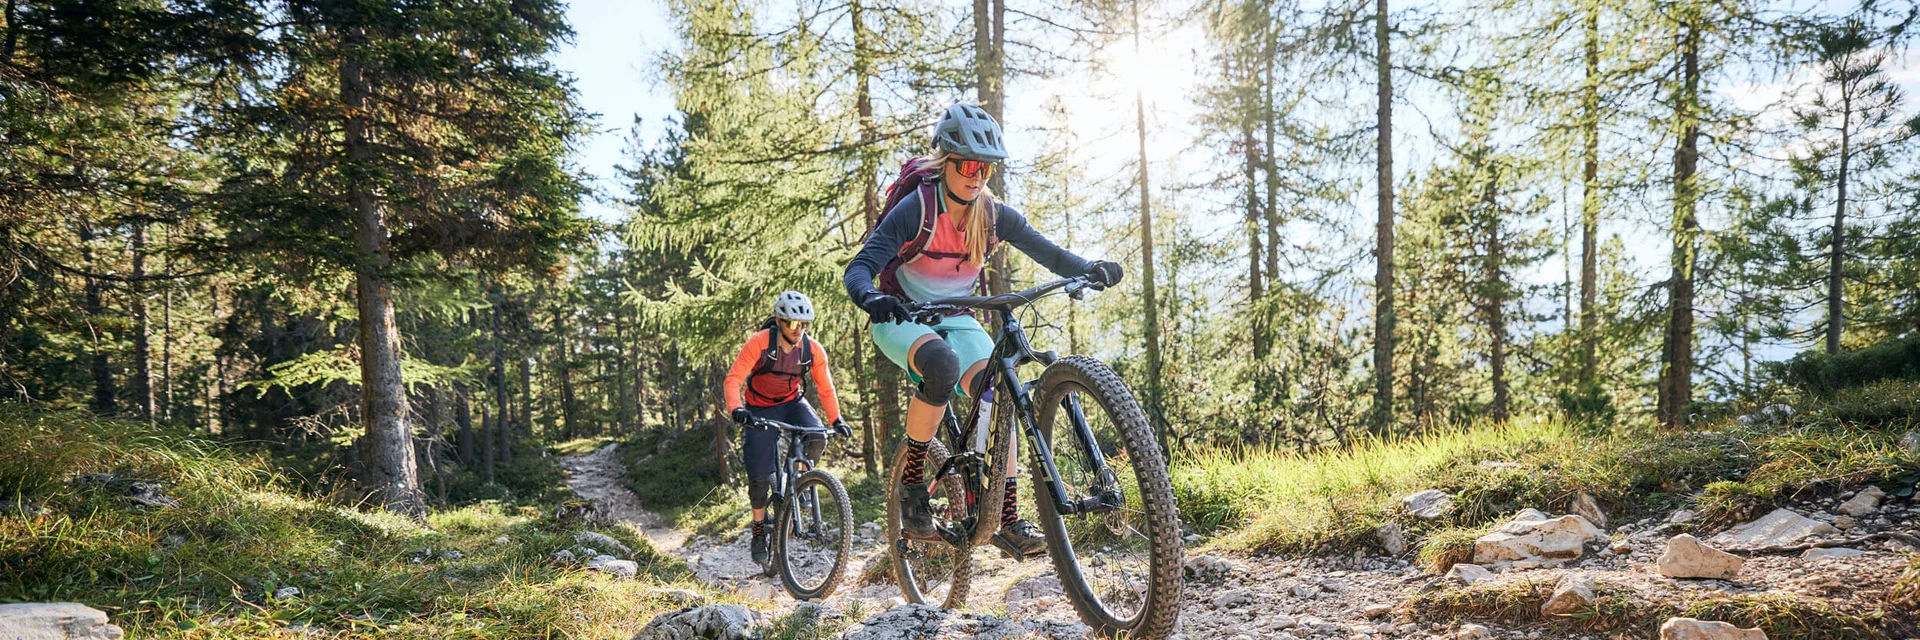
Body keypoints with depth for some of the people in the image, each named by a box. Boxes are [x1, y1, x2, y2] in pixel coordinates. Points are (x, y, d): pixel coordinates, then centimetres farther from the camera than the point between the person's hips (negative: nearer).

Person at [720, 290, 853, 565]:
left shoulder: (813, 350, -15)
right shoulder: (759, 343, -24)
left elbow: (825, 388, -4)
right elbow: (732, 380, -26)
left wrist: (836, 419, -15)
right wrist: (736, 409, -43)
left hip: (792, 403, 2)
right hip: (760, 409, -2)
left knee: (817, 437, -28)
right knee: (760, 476, -5)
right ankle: (759, 531, 15)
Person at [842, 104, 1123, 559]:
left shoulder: (993, 215, -8)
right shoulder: (916, 209, -21)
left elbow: (1046, 251, -9)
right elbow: (859, 268, -27)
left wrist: (1088, 270, -30)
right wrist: (871, 298, -51)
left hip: (955, 320, 4)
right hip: (901, 319, -4)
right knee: (942, 364, -38)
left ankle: (1007, 521, -15)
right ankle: (911, 480, -20)